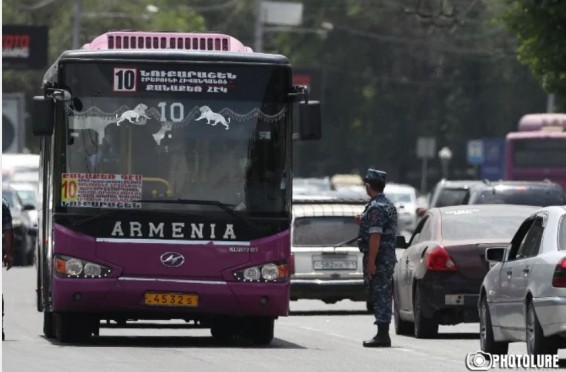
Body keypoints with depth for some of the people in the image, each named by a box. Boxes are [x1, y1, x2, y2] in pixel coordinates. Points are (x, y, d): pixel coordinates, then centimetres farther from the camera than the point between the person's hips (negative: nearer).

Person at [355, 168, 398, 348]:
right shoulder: (389, 205, 16)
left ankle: (382, 336, -9)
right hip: (389, 256, 10)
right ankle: (383, 335, 17)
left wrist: (371, 262, -23)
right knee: (383, 296, 13)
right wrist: (363, 222, 20)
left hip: (377, 258, -10)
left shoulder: (375, 208, -16)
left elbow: (375, 236, -22)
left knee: (379, 296, -9)